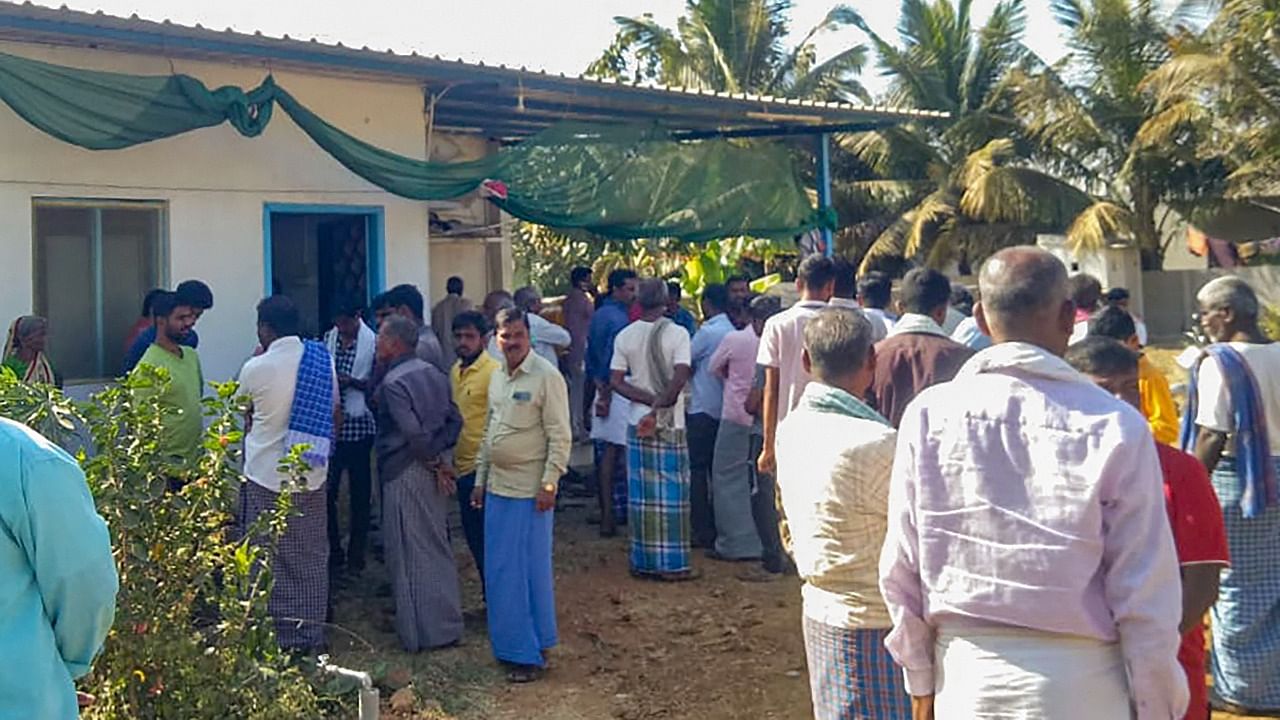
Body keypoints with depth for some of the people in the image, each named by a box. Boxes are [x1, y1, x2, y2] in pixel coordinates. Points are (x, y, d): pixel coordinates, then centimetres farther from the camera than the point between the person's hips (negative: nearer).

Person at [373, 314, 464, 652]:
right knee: (438, 547, 16)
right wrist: (438, 455, 2)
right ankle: (448, 624, 24)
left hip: (406, 473, -8)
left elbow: (413, 433, -22)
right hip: (432, 470, 8)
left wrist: (433, 464, -10)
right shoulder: (432, 373, 8)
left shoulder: (393, 383, -16)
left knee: (410, 554, 1)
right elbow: (455, 420, 7)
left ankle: (420, 633, 8)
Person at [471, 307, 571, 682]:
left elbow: (560, 436, -13)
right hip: (497, 487, 7)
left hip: (529, 490, -7)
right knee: (497, 573, 11)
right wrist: (480, 479, 17)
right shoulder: (496, 376, 12)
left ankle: (533, 653, 11)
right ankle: (509, 644, 24)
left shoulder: (547, 376, -11)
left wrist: (549, 483, -18)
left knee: (530, 571, 0)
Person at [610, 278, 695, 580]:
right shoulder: (677, 333, -9)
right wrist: (660, 405, -15)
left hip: (638, 423, 4)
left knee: (642, 494, 9)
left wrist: (649, 400, -5)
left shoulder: (625, 336, 3)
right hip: (671, 425, -4)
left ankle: (644, 561, 15)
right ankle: (671, 564, 5)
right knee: (671, 493, 3)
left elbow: (616, 381, -1)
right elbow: (680, 377, -19)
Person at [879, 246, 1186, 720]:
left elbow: (900, 568, -1)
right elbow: (1145, 594, -9)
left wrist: (920, 680, 13)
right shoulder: (1115, 427, -13)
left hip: (963, 677, 2)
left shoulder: (929, 415, -7)